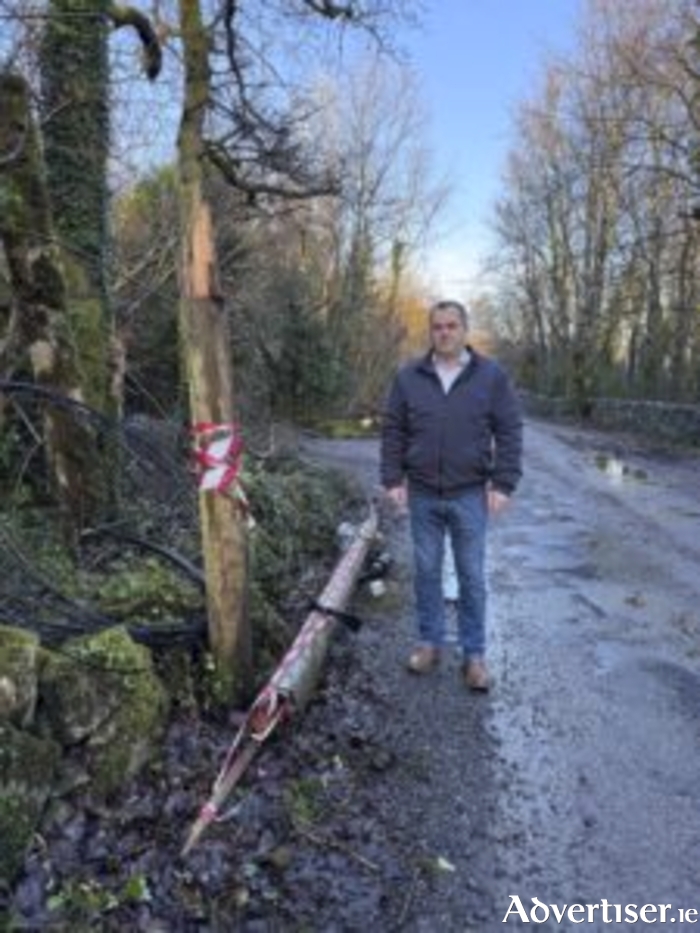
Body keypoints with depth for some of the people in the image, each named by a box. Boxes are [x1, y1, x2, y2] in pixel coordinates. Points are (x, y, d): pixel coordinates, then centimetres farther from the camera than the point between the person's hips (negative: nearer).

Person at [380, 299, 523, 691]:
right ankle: (430, 643, 27)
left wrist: (504, 484, -8)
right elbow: (393, 431, 5)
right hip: (423, 494, 2)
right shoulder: (409, 376, 2)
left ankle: (474, 654, 18)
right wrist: (393, 479, -1)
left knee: (472, 576, 6)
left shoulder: (493, 375, -2)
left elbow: (510, 432, -2)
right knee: (427, 571, 11)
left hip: (470, 495, -1)